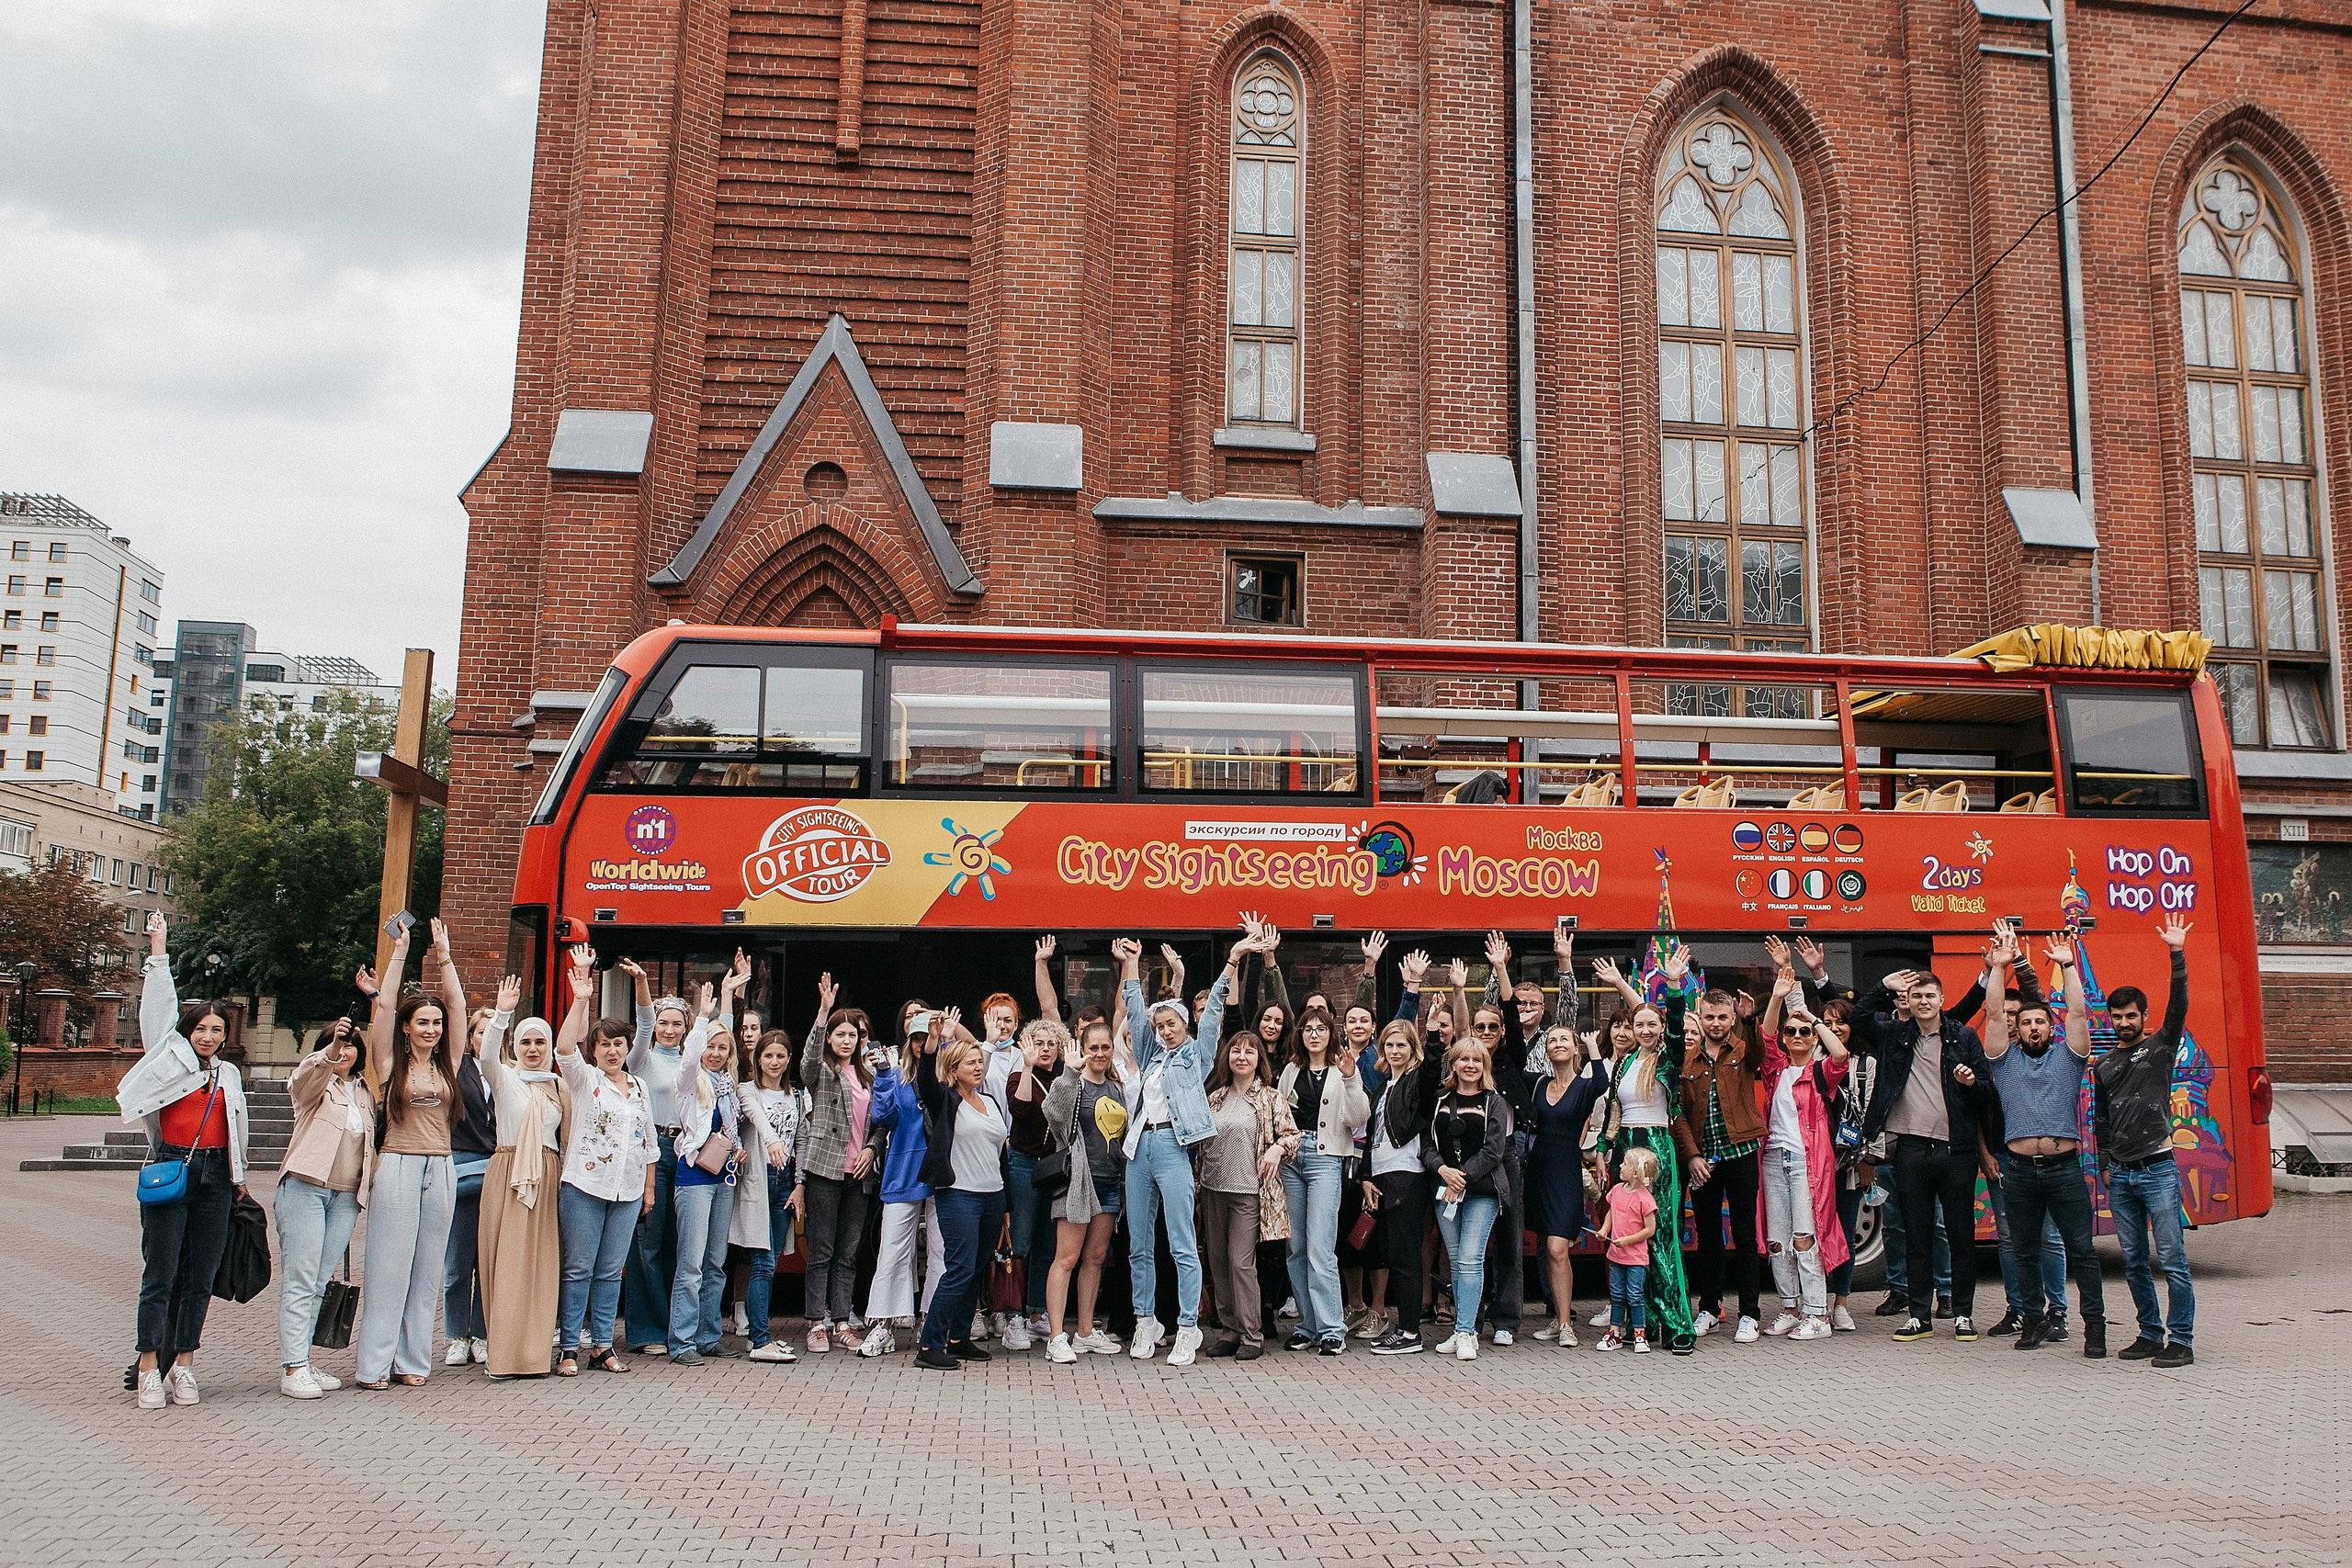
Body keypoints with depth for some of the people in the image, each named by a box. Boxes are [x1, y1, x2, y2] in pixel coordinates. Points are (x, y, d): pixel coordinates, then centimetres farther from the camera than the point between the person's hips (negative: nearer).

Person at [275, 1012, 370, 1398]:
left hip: (346, 1197, 5)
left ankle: (301, 1364, 13)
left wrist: (368, 1187, 17)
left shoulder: (366, 1095, 18)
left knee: (320, 1283, 8)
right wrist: (329, 1054, -43)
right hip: (306, 1187, -5)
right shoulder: (315, 1082, 2)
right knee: (299, 1280, -7)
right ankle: (292, 1369, -5)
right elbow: (303, 1077, -24)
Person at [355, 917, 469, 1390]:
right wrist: (399, 954, -2)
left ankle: (412, 1360, 13)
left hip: (440, 1171, 4)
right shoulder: (392, 1066, 1)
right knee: (388, 1267, -2)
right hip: (398, 1168, -4)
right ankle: (375, 1363, 4)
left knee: (427, 1270, 7)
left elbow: (458, 1006, 7)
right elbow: (383, 1006, -5)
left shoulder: (447, 1065, 10)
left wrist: (444, 959, 7)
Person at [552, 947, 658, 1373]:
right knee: (578, 1269, -1)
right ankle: (569, 1348, 7)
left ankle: (601, 1345, 15)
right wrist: (580, 1001, -29)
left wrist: (649, 1187, 16)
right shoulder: (584, 1079, 1)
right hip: (584, 1186, -4)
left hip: (628, 1191, 4)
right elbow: (564, 1048, -20)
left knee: (611, 1272, 7)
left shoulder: (639, 1088, 15)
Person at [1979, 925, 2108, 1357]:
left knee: (2081, 1250, 0)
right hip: (2020, 1170, 1)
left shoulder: (2067, 1059, 10)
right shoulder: (2006, 1061, 11)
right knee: (2026, 1251, 8)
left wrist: (2068, 966, -5)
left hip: (2064, 1168, -1)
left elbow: (2078, 1014, -1)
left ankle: (2095, 1324, 6)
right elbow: (1994, 1015, 1)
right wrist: (2001, 966, -4)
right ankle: (2035, 1321, 17)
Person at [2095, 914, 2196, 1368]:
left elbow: (2179, 1005, -12)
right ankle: (2151, 1334, 17)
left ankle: (2181, 1340, -1)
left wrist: (2177, 954, -20)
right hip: (2120, 1175, 5)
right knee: (2134, 1262, 8)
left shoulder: (2160, 1047, 3)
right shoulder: (2102, 1066, 14)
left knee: (2171, 1259, -6)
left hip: (2158, 1168, -5)